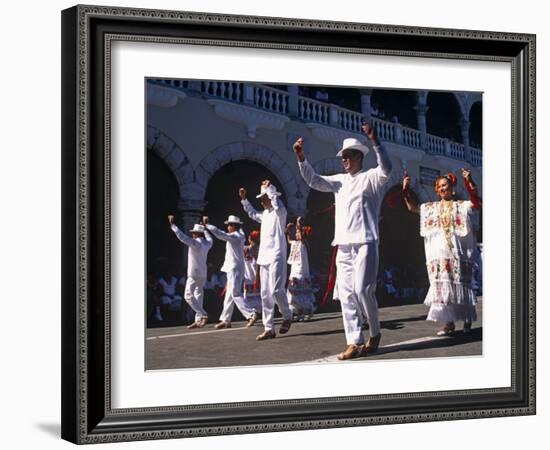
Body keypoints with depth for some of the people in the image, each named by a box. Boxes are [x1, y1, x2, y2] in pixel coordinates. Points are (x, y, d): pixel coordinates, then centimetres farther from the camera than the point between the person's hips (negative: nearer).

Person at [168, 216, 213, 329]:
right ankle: (198, 320, 4)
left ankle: (203, 315, -18)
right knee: (199, 296, 8)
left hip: (194, 274, -8)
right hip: (203, 274, 8)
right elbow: (209, 238, 33)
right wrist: (205, 228, 48)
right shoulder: (207, 243, 8)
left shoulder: (195, 243, -15)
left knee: (188, 296, -7)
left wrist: (172, 225, -18)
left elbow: (182, 236, -21)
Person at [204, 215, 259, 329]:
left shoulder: (234, 236, -14)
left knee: (235, 295, -12)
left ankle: (251, 314, -18)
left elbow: (219, 233, -22)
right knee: (229, 296, 10)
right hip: (234, 269, 10)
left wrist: (207, 224, -15)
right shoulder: (240, 236, 13)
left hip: (234, 269, -10)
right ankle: (225, 320, 13)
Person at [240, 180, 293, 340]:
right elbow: (253, 214, 39)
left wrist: (269, 188, -18)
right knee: (265, 294, 4)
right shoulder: (265, 214, 18)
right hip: (264, 258, 8)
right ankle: (269, 329, 5)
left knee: (276, 290, -15)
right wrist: (243, 199, 29)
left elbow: (277, 205, -29)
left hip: (276, 257, -8)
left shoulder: (279, 212, -5)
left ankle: (287, 317, 9)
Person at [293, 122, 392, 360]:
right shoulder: (339, 180, 19)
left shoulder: (371, 177, 2)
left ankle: (375, 333, 7)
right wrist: (301, 158, -2)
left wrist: (375, 142, -30)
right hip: (343, 246, 6)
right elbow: (314, 180, 13)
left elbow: (386, 168, -17)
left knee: (362, 290, -14)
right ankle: (354, 342, 0)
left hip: (365, 243, -6)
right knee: (346, 295, 0)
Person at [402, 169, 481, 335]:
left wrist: (469, 182, -21)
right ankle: (448, 322, -1)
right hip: (438, 254, 3)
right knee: (442, 287, -4)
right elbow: (412, 207, 18)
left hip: (458, 253, -2)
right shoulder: (431, 207, 15)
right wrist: (406, 189, 7)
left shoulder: (462, 206, 5)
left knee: (460, 286, 2)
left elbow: (477, 202, -11)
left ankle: (467, 318, 18)